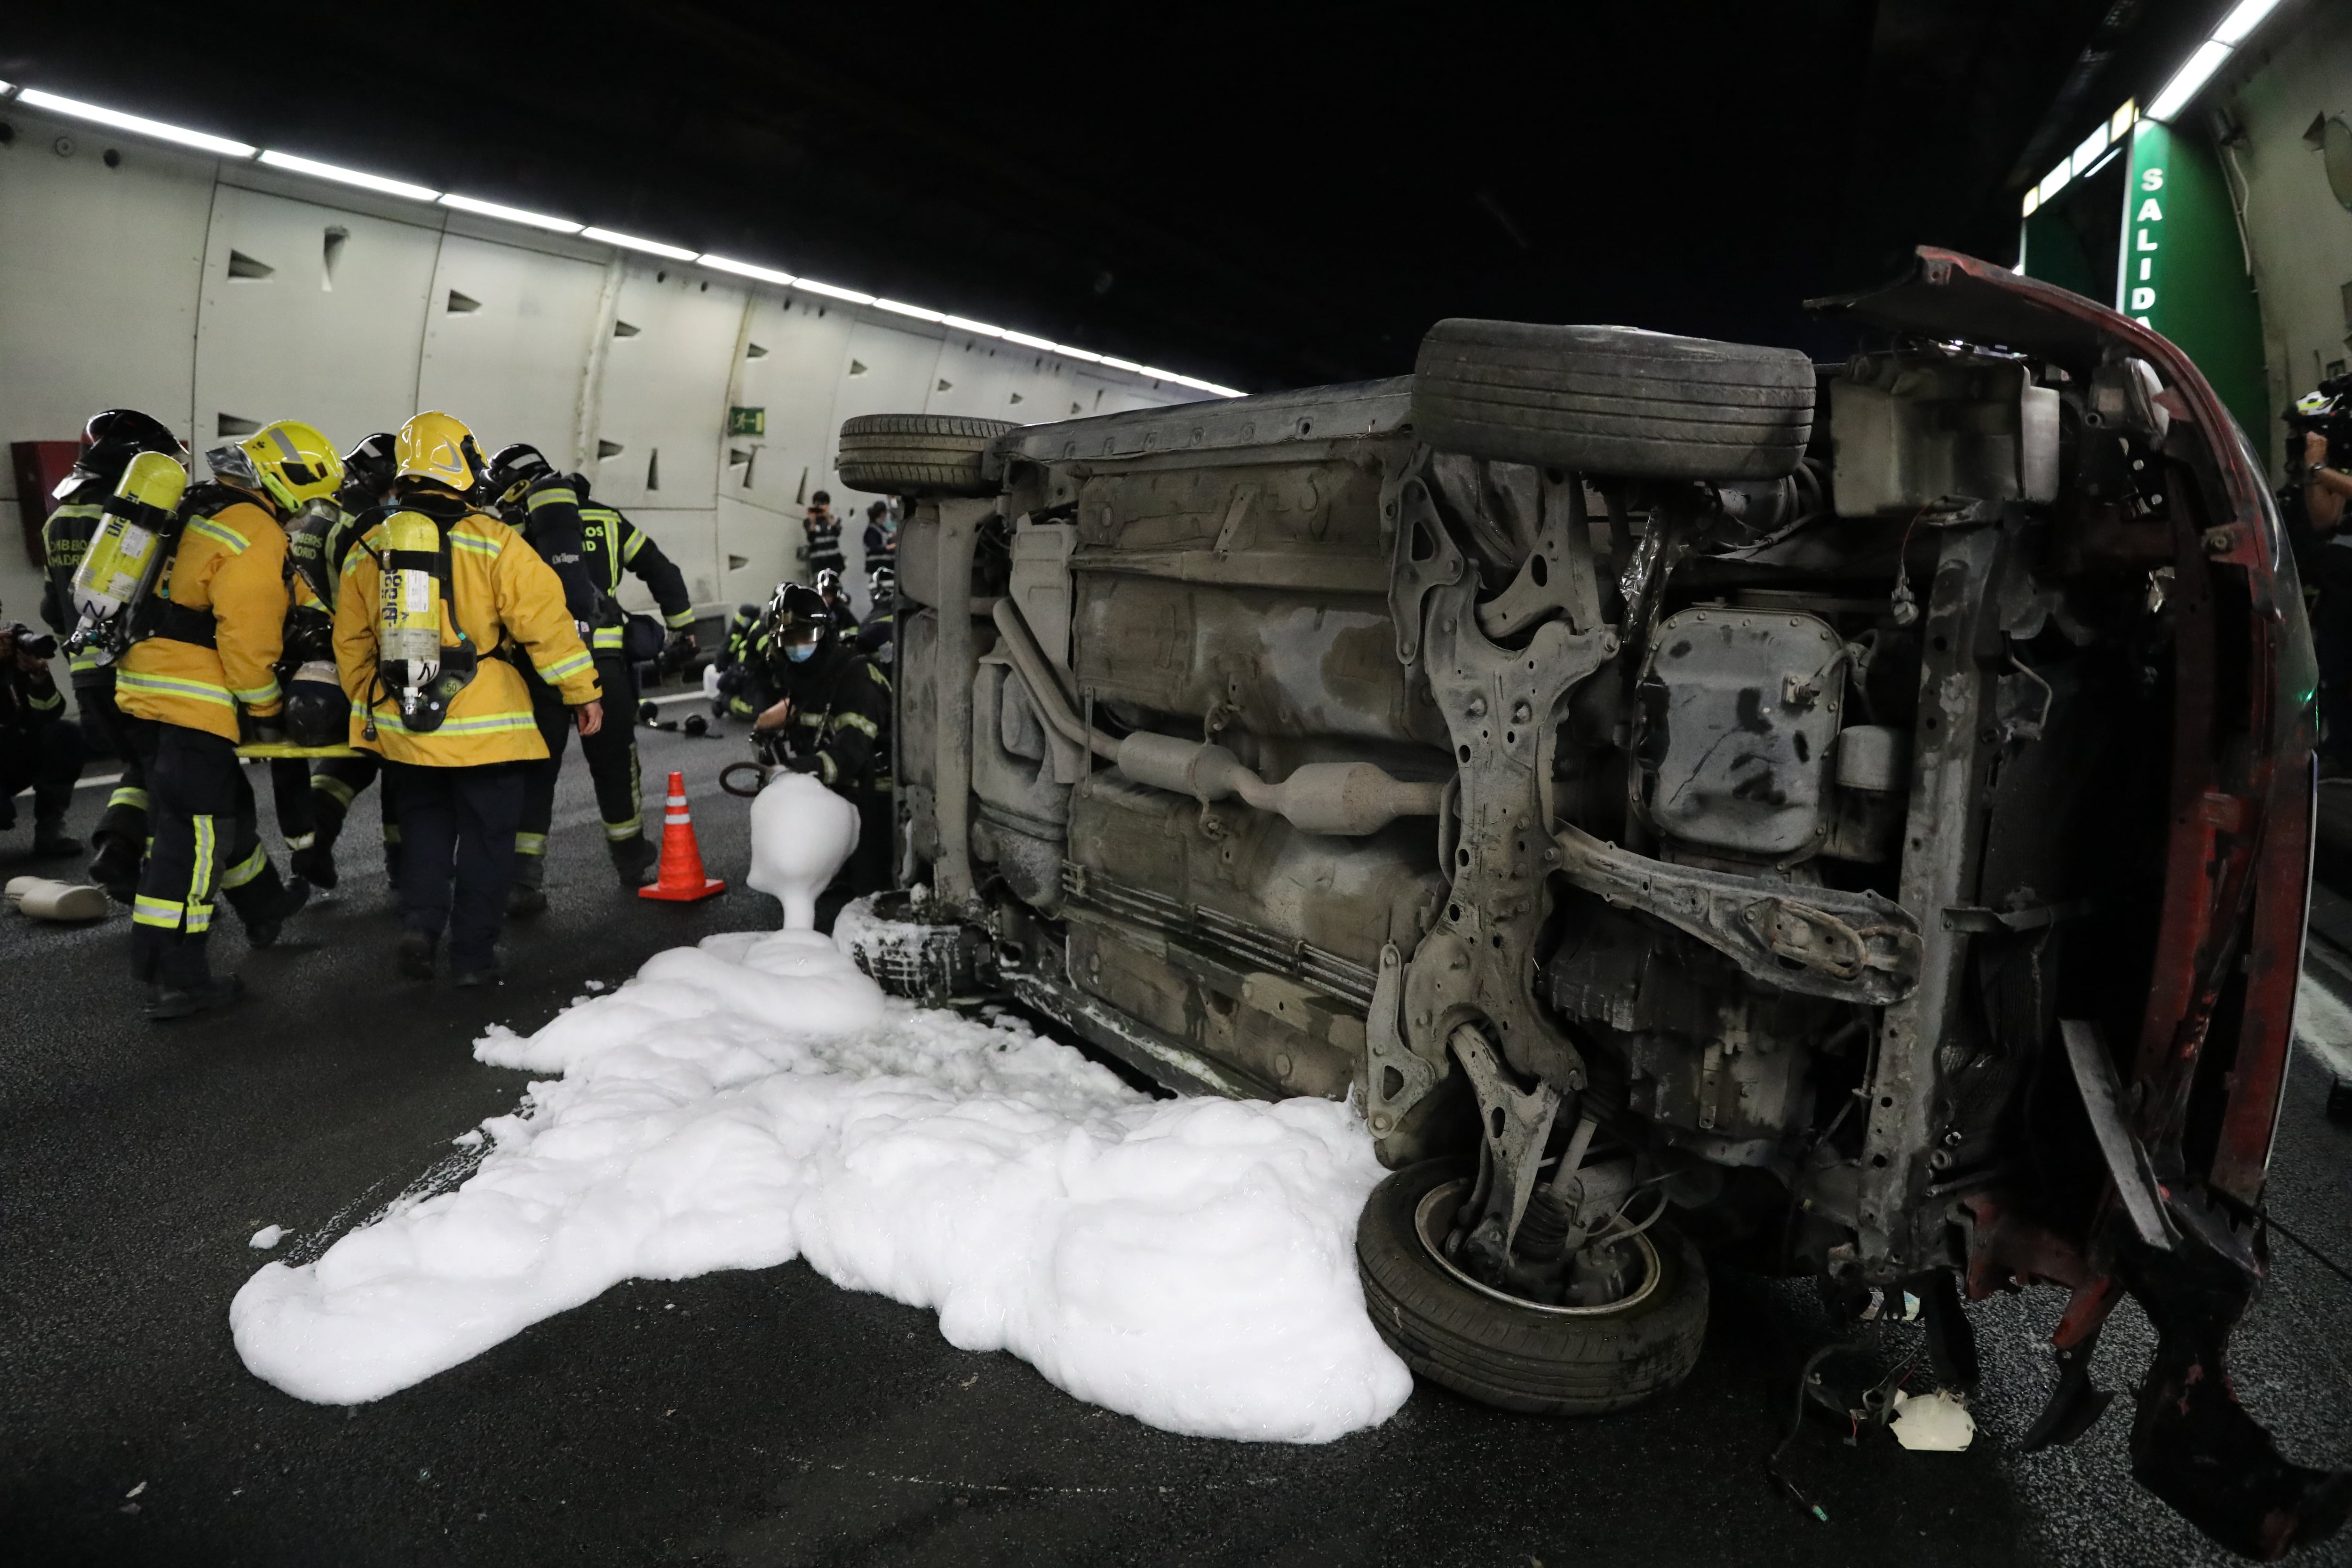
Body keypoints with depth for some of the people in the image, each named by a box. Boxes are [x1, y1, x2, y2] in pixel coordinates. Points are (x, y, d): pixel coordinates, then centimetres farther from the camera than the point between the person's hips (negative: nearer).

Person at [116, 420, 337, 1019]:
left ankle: (264, 907, 43)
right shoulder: (256, 533, -14)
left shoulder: (203, 510, 18)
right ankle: (173, 979, -4)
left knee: (228, 805, 25)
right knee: (194, 835, -7)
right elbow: (248, 636, -18)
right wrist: (266, 710, -7)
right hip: (190, 703, -10)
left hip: (146, 686, 10)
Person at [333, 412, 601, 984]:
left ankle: (420, 922, 8)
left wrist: (368, 708, 24)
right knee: (485, 838, 7)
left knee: (424, 825, 23)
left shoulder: (366, 552, 6)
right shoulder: (493, 542, -10)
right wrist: (582, 691, -5)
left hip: (401, 729, 4)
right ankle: (473, 955, 12)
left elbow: (351, 647, 12)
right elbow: (544, 621, -12)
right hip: (483, 727, -4)